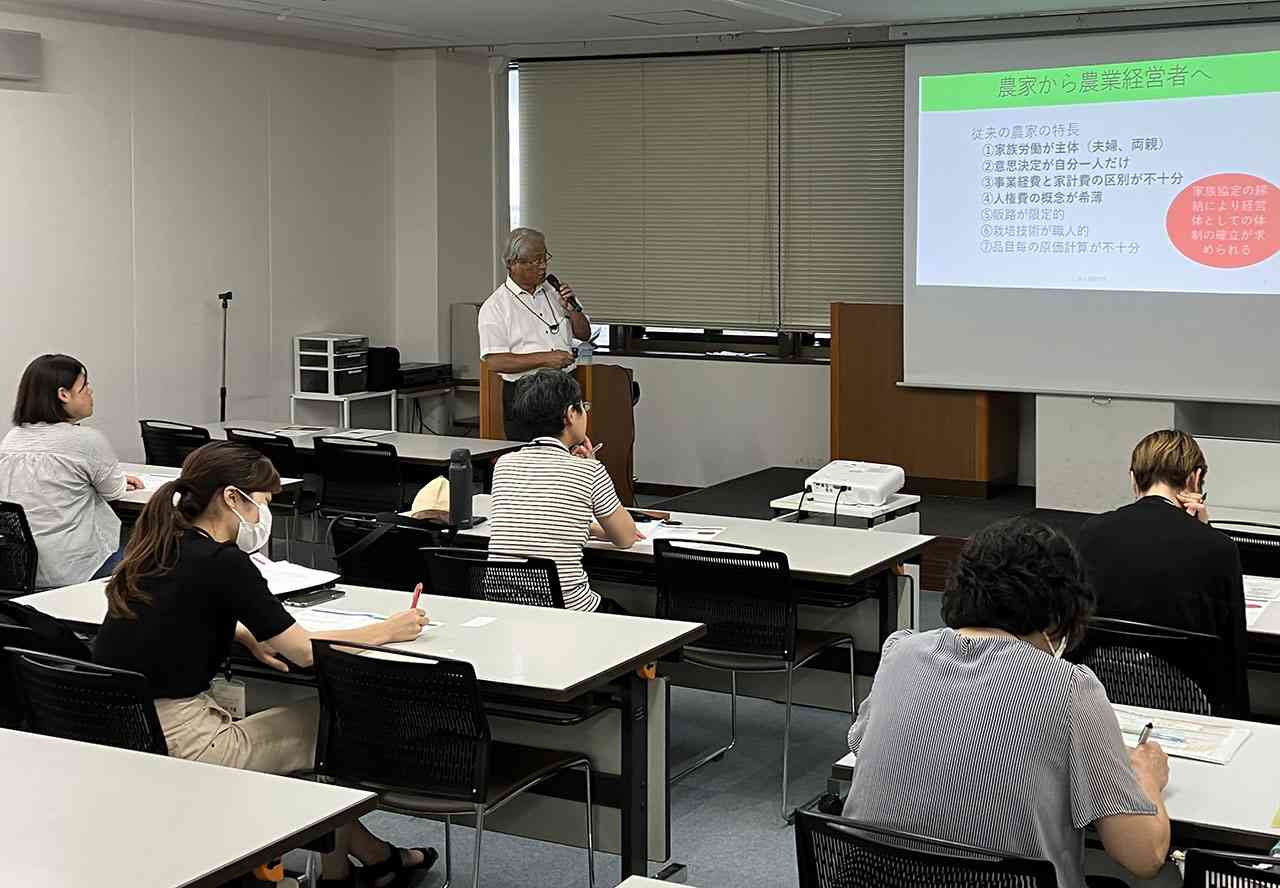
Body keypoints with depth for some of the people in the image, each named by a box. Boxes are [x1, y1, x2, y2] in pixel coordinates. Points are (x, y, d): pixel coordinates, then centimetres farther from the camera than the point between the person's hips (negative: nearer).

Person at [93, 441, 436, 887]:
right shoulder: (223, 562, -16)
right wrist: (388, 630, 4)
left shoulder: (157, 546, 7)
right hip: (177, 746, -8)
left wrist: (249, 636, 11)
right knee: (332, 718, 11)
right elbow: (306, 651, -10)